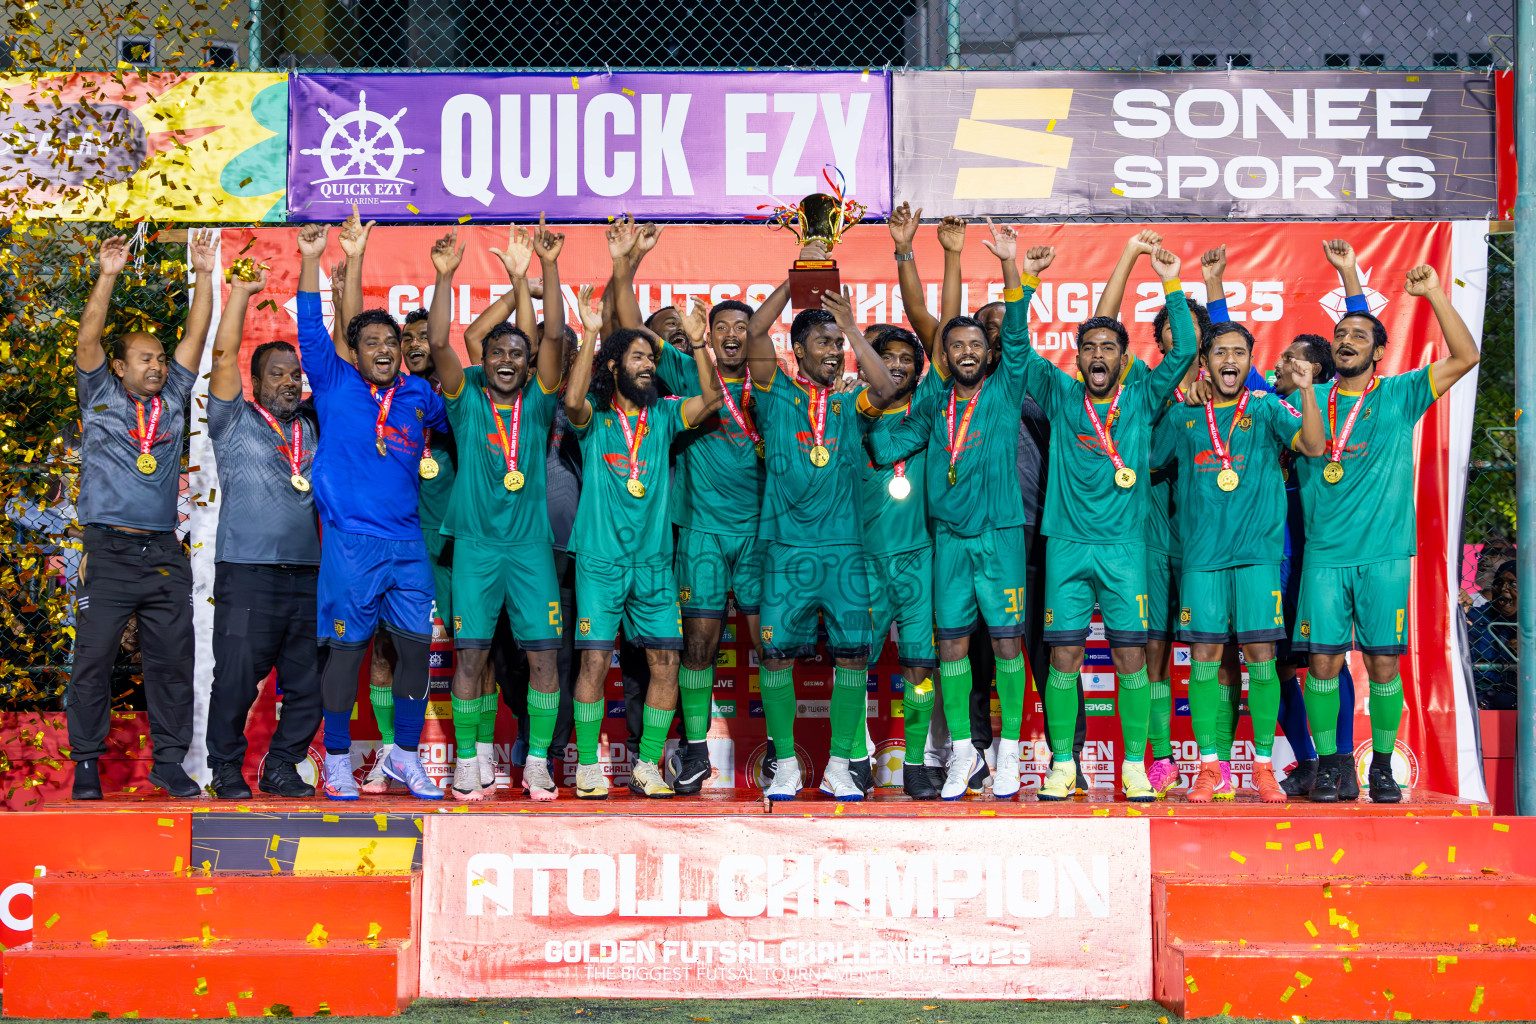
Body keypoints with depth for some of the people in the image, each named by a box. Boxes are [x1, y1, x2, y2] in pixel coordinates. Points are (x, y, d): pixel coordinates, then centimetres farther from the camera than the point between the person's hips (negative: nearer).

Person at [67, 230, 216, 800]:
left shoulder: (172, 399, 15)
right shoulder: (100, 398, 8)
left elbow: (195, 337, 10)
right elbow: (87, 341, -5)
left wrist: (204, 274, 3)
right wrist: (107, 277, -13)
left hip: (164, 554, 3)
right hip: (109, 553, -3)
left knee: (173, 659, 2)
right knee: (93, 658, -3)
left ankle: (168, 761, 10)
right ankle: (86, 763, 5)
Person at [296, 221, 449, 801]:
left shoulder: (419, 395, 13)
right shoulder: (335, 385, 4)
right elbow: (311, 332, -6)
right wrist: (311, 258, -13)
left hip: (407, 542, 4)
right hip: (350, 540, -4)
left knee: (417, 645, 3)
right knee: (347, 646, -1)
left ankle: (405, 755, 15)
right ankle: (337, 758, 9)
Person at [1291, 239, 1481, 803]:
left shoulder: (1400, 395, 5)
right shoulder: (1311, 399, 10)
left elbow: (1465, 356, -2)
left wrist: (1434, 294, -10)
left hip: (1385, 552, -1)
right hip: (1324, 552, 1)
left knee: (1383, 662, -1)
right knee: (1323, 660, -3)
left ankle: (1382, 766, 10)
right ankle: (1330, 761, 9)